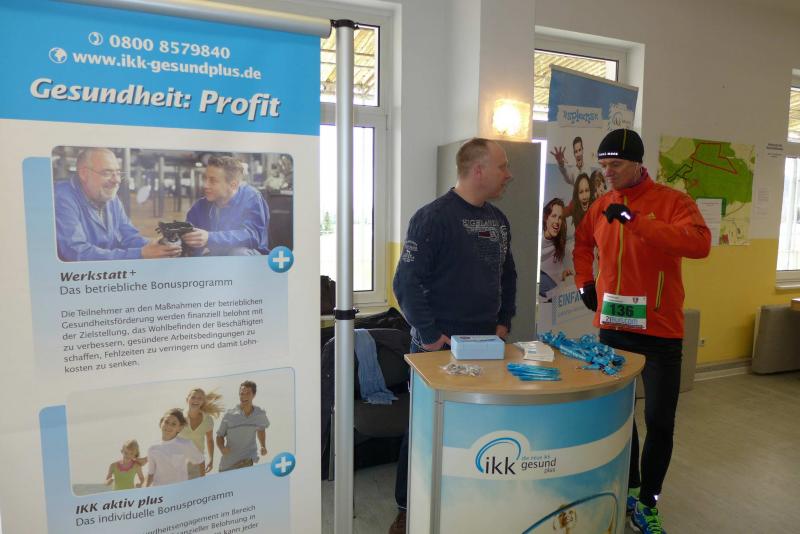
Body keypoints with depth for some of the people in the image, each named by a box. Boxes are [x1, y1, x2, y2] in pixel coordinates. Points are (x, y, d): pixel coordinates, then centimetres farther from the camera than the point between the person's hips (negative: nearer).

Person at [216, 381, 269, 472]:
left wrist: (263, 446, 7)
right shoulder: (229, 415, -10)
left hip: (247, 459, 0)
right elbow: (219, 436, -1)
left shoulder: (260, 414, -3)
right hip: (228, 462, 1)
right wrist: (222, 448, -21)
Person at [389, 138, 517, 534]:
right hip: (438, 347, -6)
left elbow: (507, 276, 20)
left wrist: (504, 322, 10)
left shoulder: (498, 220, 9)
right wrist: (429, 335, -18)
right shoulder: (433, 217, -14)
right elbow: (407, 282, -18)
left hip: (486, 346, 7)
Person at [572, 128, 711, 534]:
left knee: (659, 422, 4)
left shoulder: (673, 201, -9)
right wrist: (584, 281, 11)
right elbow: (583, 243, 24)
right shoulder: (601, 206, 5)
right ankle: (629, 489, 33)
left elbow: (700, 243, -28)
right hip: (612, 328, 4)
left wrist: (635, 219, -31)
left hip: (660, 332, -4)